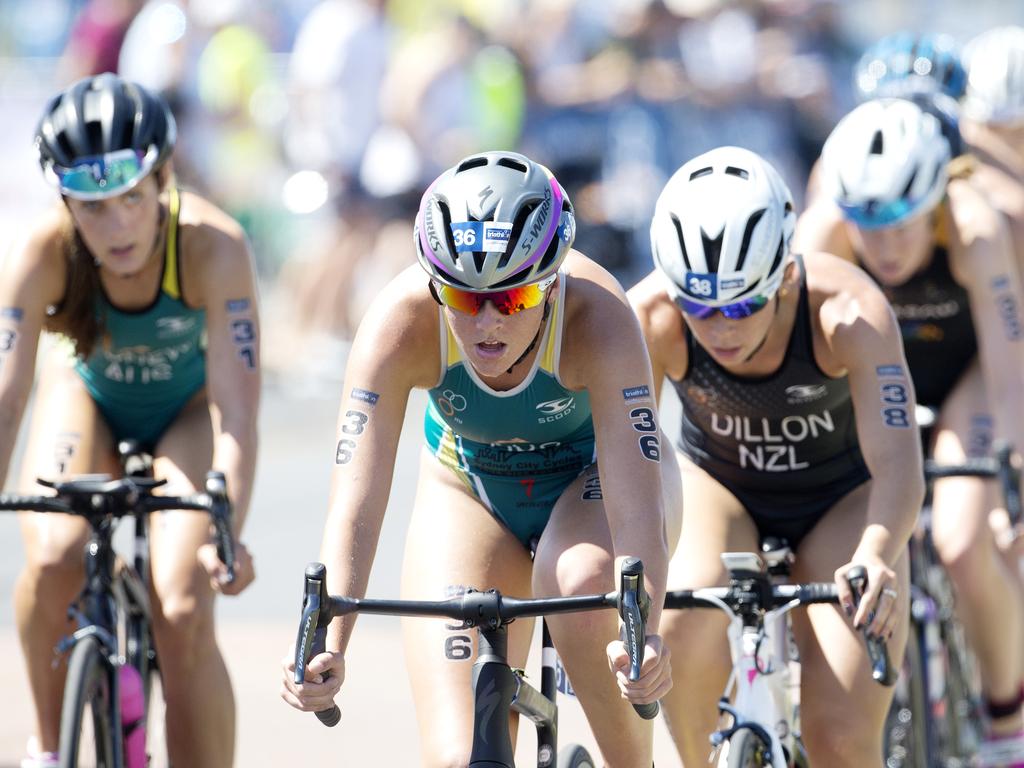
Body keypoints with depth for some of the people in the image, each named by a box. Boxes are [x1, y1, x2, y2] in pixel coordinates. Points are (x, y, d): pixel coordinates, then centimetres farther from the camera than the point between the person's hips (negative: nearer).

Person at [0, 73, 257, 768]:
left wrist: (229, 532, -55)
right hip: (86, 392, 1)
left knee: (184, 612, -19)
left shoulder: (214, 247, -36)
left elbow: (235, 410, -41)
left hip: (186, 406, -1)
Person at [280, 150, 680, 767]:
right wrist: (329, 645, -52)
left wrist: (645, 634, -58)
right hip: (470, 486, 1)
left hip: (592, 474, -1)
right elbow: (356, 502, -37)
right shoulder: (402, 323, -32)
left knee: (582, 586, -36)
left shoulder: (598, 317, -35)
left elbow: (635, 503, -41)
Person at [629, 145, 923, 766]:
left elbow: (897, 464, -42)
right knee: (684, 620, -33)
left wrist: (875, 557, -62)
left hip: (841, 499, -1)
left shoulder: (849, 313, -34)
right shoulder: (650, 319, -29)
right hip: (717, 484, 1)